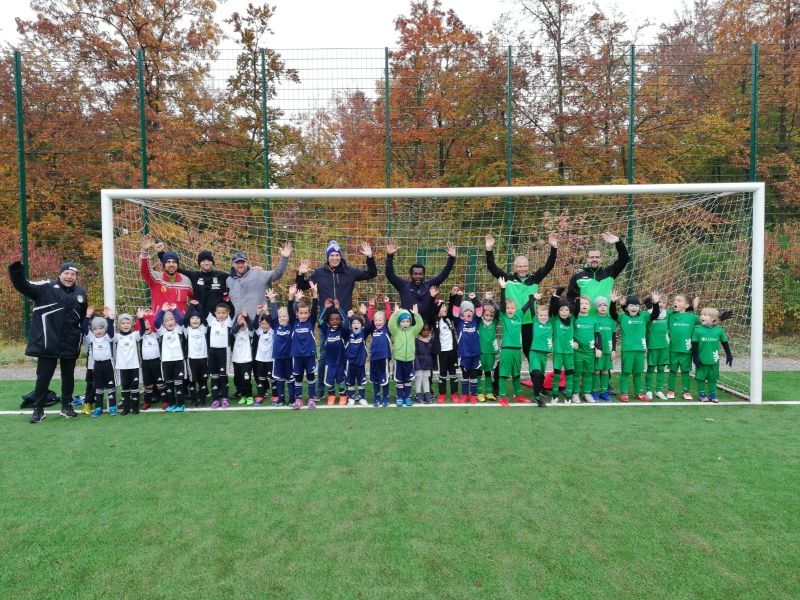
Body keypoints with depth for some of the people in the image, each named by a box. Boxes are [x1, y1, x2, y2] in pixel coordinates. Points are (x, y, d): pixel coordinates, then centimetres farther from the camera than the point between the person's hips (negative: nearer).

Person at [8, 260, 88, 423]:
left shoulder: (81, 293, 8)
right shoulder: (46, 287, -5)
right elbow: (23, 286, -15)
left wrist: (82, 336, 13)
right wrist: (16, 271, -33)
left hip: (70, 345, 4)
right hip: (47, 343, -4)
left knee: (68, 376, 13)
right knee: (43, 376, 4)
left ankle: (67, 406, 27)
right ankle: (38, 409, 17)